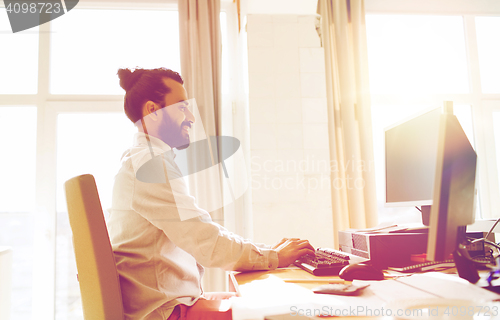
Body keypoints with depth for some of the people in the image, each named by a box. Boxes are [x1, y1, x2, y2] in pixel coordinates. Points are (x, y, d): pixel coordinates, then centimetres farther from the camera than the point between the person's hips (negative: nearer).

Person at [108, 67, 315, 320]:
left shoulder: (143, 161, 16)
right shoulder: (150, 164, -18)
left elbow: (197, 236, 15)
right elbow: (208, 244, -20)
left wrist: (266, 249, 7)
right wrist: (273, 257, -6)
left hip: (175, 299, 10)